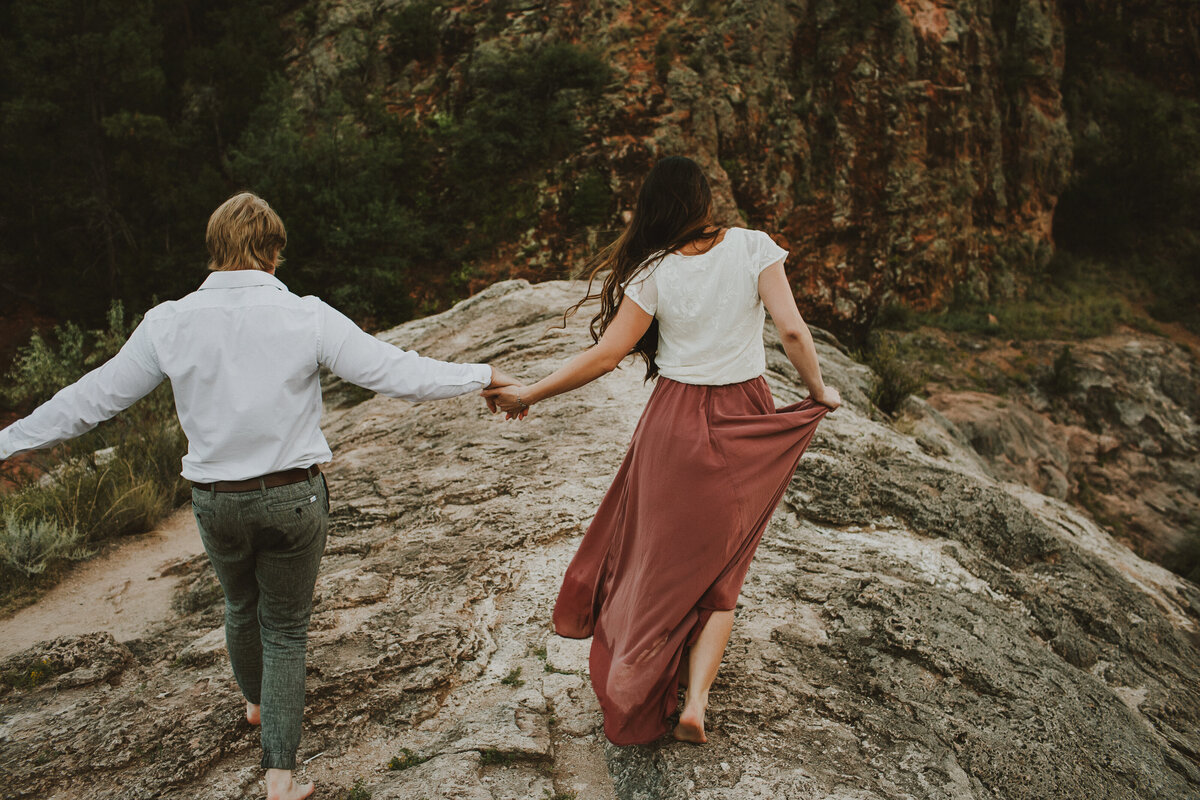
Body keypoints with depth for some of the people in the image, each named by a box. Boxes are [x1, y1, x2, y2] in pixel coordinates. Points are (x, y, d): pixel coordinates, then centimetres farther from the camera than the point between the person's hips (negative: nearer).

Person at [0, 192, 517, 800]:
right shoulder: (307, 318, -14)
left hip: (216, 501, 3)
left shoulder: (169, 323, -7)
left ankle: (256, 702, 55)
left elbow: (91, 399, 0)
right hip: (293, 498, -2)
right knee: (286, 629, 14)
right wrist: (486, 377, -1)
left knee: (241, 608, 28)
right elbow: (398, 374, -13)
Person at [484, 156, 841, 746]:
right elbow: (791, 329, -15)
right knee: (719, 567, 13)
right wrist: (818, 392, 2)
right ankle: (695, 700, 2)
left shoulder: (653, 271, -8)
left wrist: (529, 394, -1)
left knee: (661, 555, 17)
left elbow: (606, 354, -11)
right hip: (743, 424, 0)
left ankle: (636, 691, 29)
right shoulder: (753, 246, -8)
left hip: (675, 421, 0)